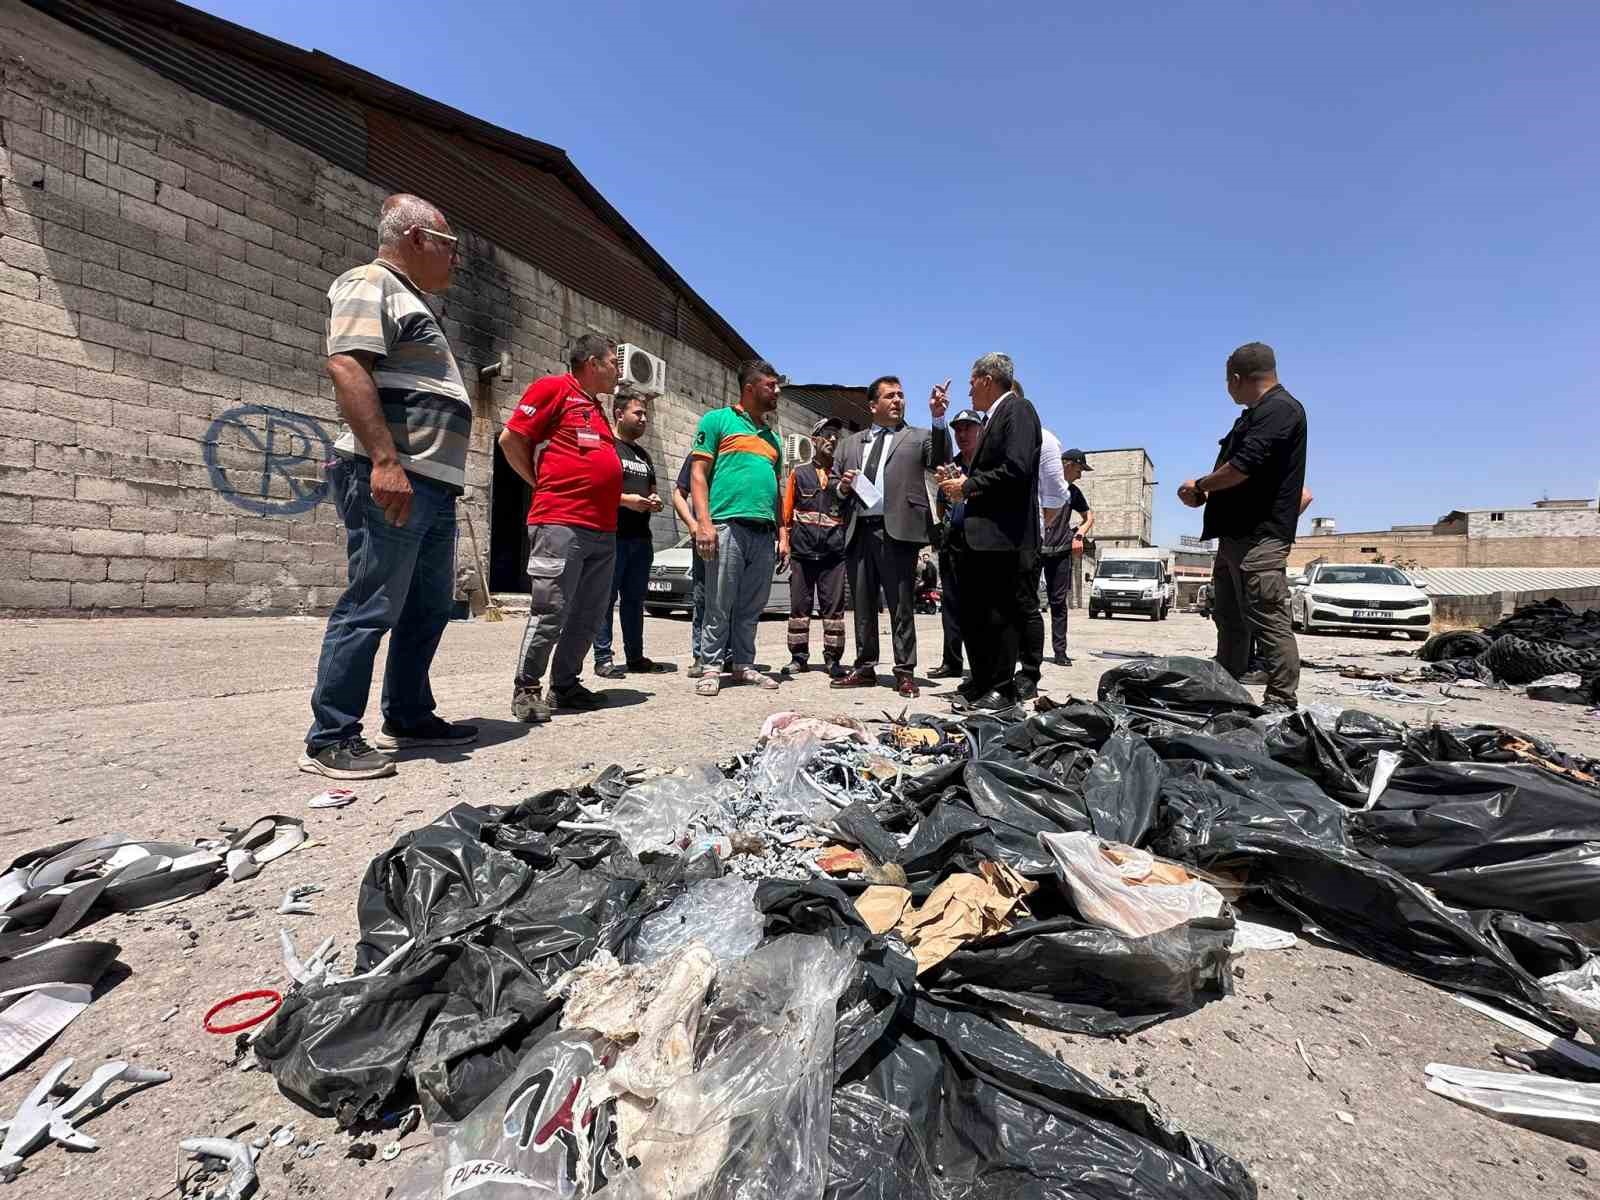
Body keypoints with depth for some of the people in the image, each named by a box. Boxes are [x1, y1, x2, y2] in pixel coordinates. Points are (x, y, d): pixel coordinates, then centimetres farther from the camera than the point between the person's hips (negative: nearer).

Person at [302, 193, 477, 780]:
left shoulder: (410, 299, 28)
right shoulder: (370, 285, -2)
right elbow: (346, 367, -18)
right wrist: (384, 460, -27)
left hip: (430, 485, 10)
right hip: (390, 478, -10)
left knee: (429, 606, 13)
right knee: (371, 608, -9)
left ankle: (408, 718, 24)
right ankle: (330, 740, 0)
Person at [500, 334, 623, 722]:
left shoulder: (597, 408, 24)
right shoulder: (554, 388, 0)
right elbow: (510, 438, -5)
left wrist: (629, 499, 20)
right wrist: (544, 484, -1)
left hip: (604, 529, 8)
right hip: (560, 523, -8)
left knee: (588, 616, 9)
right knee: (550, 611, -7)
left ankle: (565, 685, 19)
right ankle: (526, 689, 5)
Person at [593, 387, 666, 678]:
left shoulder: (644, 455, 23)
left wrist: (654, 501, 7)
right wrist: (625, 499, -18)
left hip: (641, 538, 8)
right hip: (612, 535, -7)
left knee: (635, 599, 11)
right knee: (606, 599, -5)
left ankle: (635, 656, 18)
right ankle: (603, 659, 0)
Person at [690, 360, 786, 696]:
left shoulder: (772, 437, 24)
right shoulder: (718, 420, 6)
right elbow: (699, 475, -1)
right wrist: (704, 522, -12)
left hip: (764, 532, 6)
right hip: (728, 526, -6)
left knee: (752, 606, 8)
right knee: (719, 605, -3)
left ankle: (743, 665, 18)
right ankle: (711, 668, 6)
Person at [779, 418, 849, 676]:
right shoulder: (799, 472, 11)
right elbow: (786, 508, 7)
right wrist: (783, 539, -4)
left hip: (834, 551, 1)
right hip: (802, 549, 0)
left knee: (833, 604, 0)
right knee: (799, 603, 3)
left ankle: (833, 657, 5)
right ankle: (798, 656, 11)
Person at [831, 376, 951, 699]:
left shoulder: (919, 437, 9)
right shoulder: (851, 443, 20)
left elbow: (941, 460, -10)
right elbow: (836, 488, 23)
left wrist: (938, 417, -21)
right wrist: (843, 486, 0)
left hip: (897, 530, -4)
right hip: (859, 531, 4)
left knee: (902, 605, -1)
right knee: (862, 605, 10)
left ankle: (905, 672, 7)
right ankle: (865, 668, 21)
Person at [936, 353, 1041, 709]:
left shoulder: (1017, 409, -6)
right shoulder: (994, 417, 21)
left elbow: (1016, 469, -19)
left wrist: (967, 486, -11)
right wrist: (962, 484, 8)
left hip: (1003, 535, -10)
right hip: (981, 535, 10)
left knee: (1000, 613, -3)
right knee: (972, 612, 13)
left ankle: (1002, 689, 7)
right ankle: (982, 682, 23)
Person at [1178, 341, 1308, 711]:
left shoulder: (1280, 409, -9)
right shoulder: (1255, 415, 22)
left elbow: (1244, 466, -21)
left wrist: (1200, 485, -5)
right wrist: (1204, 494, 6)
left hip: (1259, 538, -11)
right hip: (1235, 535, 11)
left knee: (1269, 623, -9)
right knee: (1229, 621, 13)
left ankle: (1281, 707, -5)